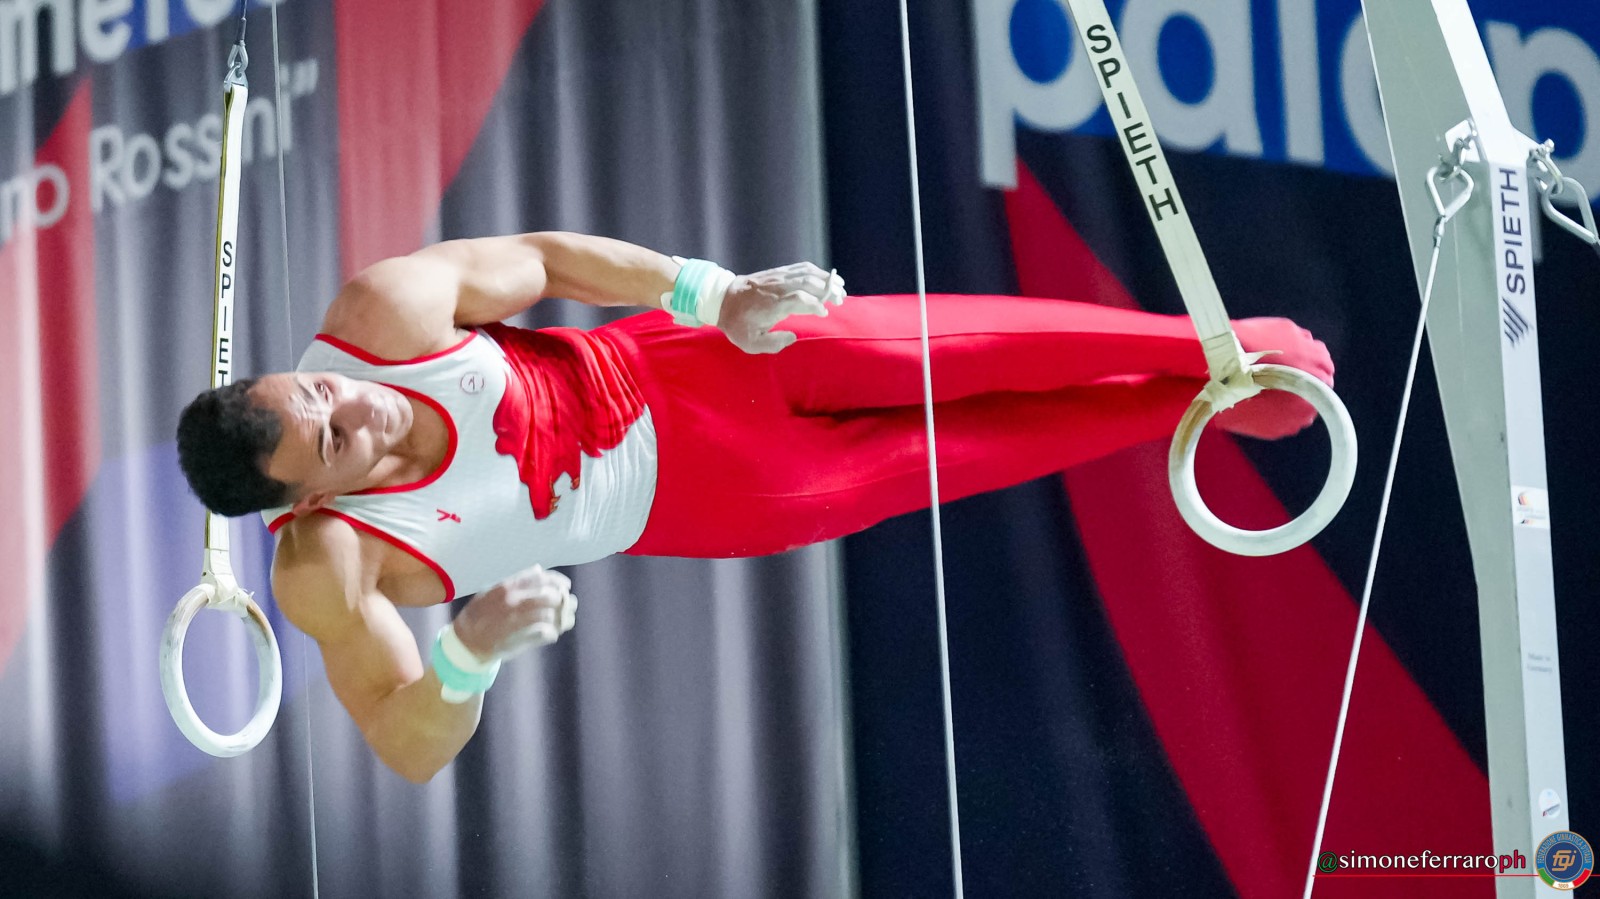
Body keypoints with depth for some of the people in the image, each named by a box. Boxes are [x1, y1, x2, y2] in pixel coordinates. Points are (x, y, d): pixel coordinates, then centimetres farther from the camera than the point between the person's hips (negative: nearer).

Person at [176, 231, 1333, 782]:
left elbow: (543, 257, -8)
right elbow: (414, 750, -24)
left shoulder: (384, 312, -23)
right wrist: (465, 654, -45)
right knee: (944, 460, 6)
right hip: (683, 504, -1)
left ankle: (1212, 351, 22)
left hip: (665, 370, 1)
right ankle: (1184, 406, 30)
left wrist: (714, 294, -18)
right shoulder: (326, 574, -27)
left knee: (975, 349, -3)